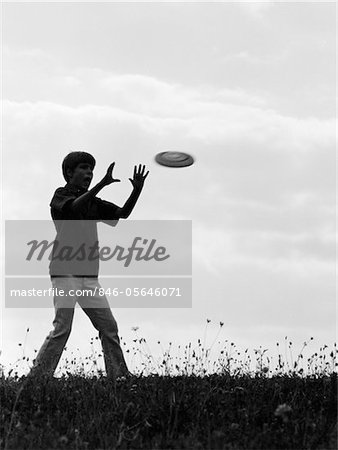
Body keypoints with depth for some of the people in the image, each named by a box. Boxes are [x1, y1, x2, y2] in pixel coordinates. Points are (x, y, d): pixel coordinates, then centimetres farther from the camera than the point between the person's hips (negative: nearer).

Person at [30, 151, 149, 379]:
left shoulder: (93, 202, 19)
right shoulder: (60, 196, 1)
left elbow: (122, 213, 10)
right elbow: (75, 206, -22)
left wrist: (137, 191, -7)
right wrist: (103, 183, -32)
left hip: (89, 274, 7)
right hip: (65, 271, -7)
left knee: (109, 326, 2)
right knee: (62, 327, -14)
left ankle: (120, 377, 5)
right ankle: (37, 377, -11)